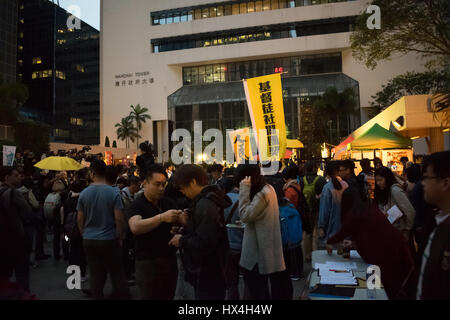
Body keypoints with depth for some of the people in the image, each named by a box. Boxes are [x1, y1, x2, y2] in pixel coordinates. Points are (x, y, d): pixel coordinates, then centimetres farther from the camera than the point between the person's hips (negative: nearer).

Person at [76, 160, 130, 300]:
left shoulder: (84, 193, -2)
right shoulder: (114, 192, -11)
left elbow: (80, 219, 4)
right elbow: (119, 219, -12)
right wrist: (119, 236, 2)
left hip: (89, 240, 3)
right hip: (109, 240, -3)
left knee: (96, 275, 12)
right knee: (117, 274, 8)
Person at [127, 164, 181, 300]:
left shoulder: (168, 202, 8)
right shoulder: (137, 205, -9)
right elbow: (135, 227, -27)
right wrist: (162, 217, -36)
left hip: (170, 259, 5)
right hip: (148, 263, -5)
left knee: (168, 296, 16)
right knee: (150, 296, 6)